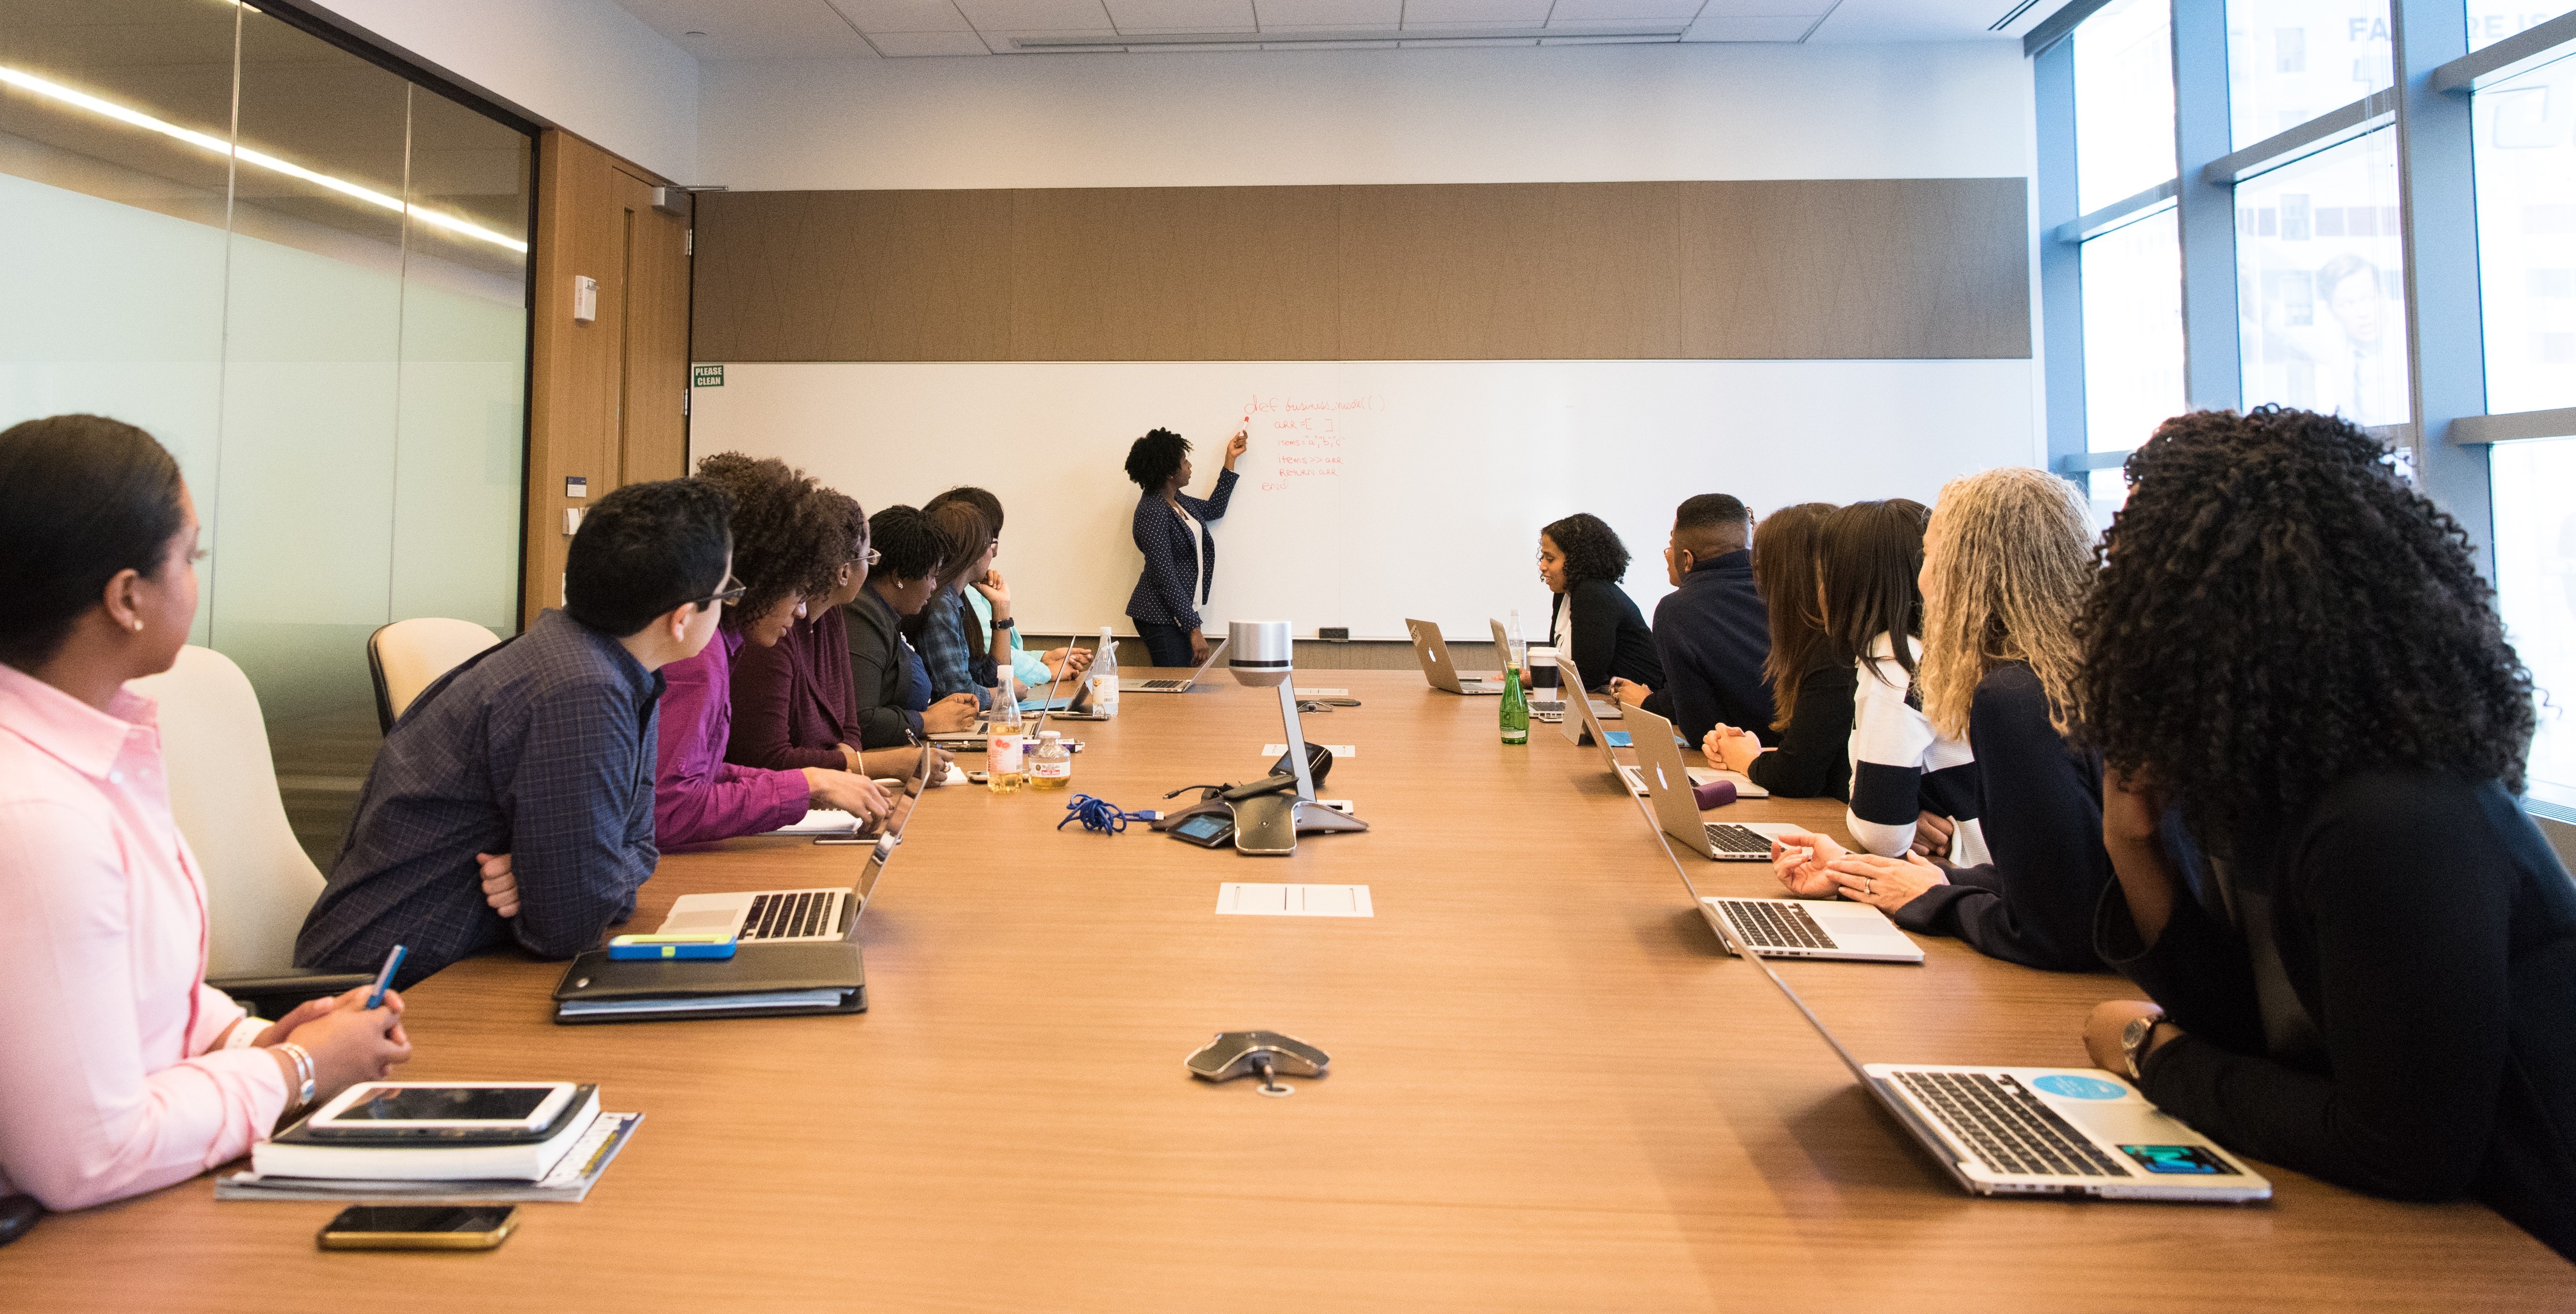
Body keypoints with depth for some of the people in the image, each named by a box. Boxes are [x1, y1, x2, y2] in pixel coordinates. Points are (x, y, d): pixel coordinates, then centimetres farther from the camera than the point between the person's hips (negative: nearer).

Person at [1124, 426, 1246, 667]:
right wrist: (1194, 629, -21)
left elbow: (1214, 509, 29)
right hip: (1160, 618, -9)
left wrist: (1231, 459, 27)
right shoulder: (1153, 512, -19)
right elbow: (1165, 577, -22)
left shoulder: (1177, 501, 10)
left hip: (1181, 611, 9)